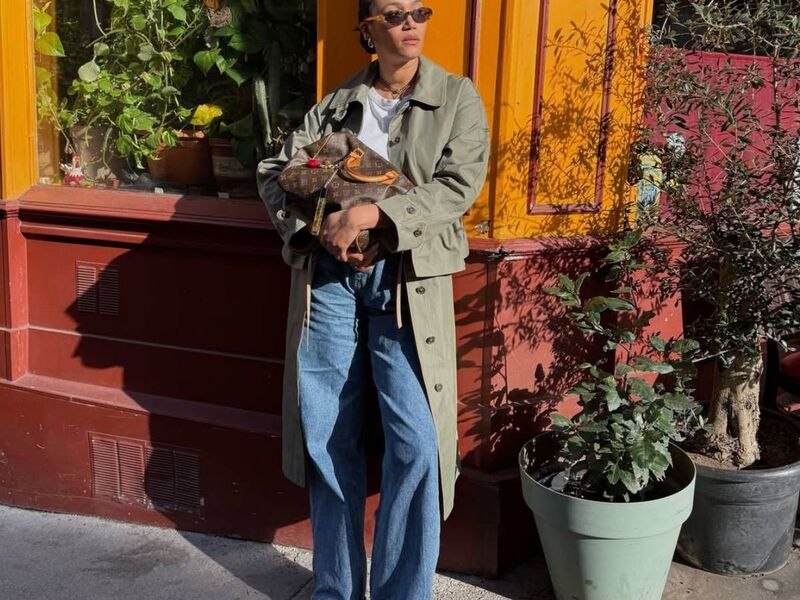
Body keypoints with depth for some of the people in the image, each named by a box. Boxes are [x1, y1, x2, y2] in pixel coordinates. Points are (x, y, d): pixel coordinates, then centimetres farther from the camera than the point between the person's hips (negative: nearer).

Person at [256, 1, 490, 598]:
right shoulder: (338, 102, 13)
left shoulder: (457, 97, 7)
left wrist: (371, 214, -17)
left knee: (415, 442, -10)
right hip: (328, 274, 3)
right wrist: (318, 230, -7)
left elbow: (459, 185, -7)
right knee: (328, 436, 6)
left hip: (406, 280, -2)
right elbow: (274, 170, 10)